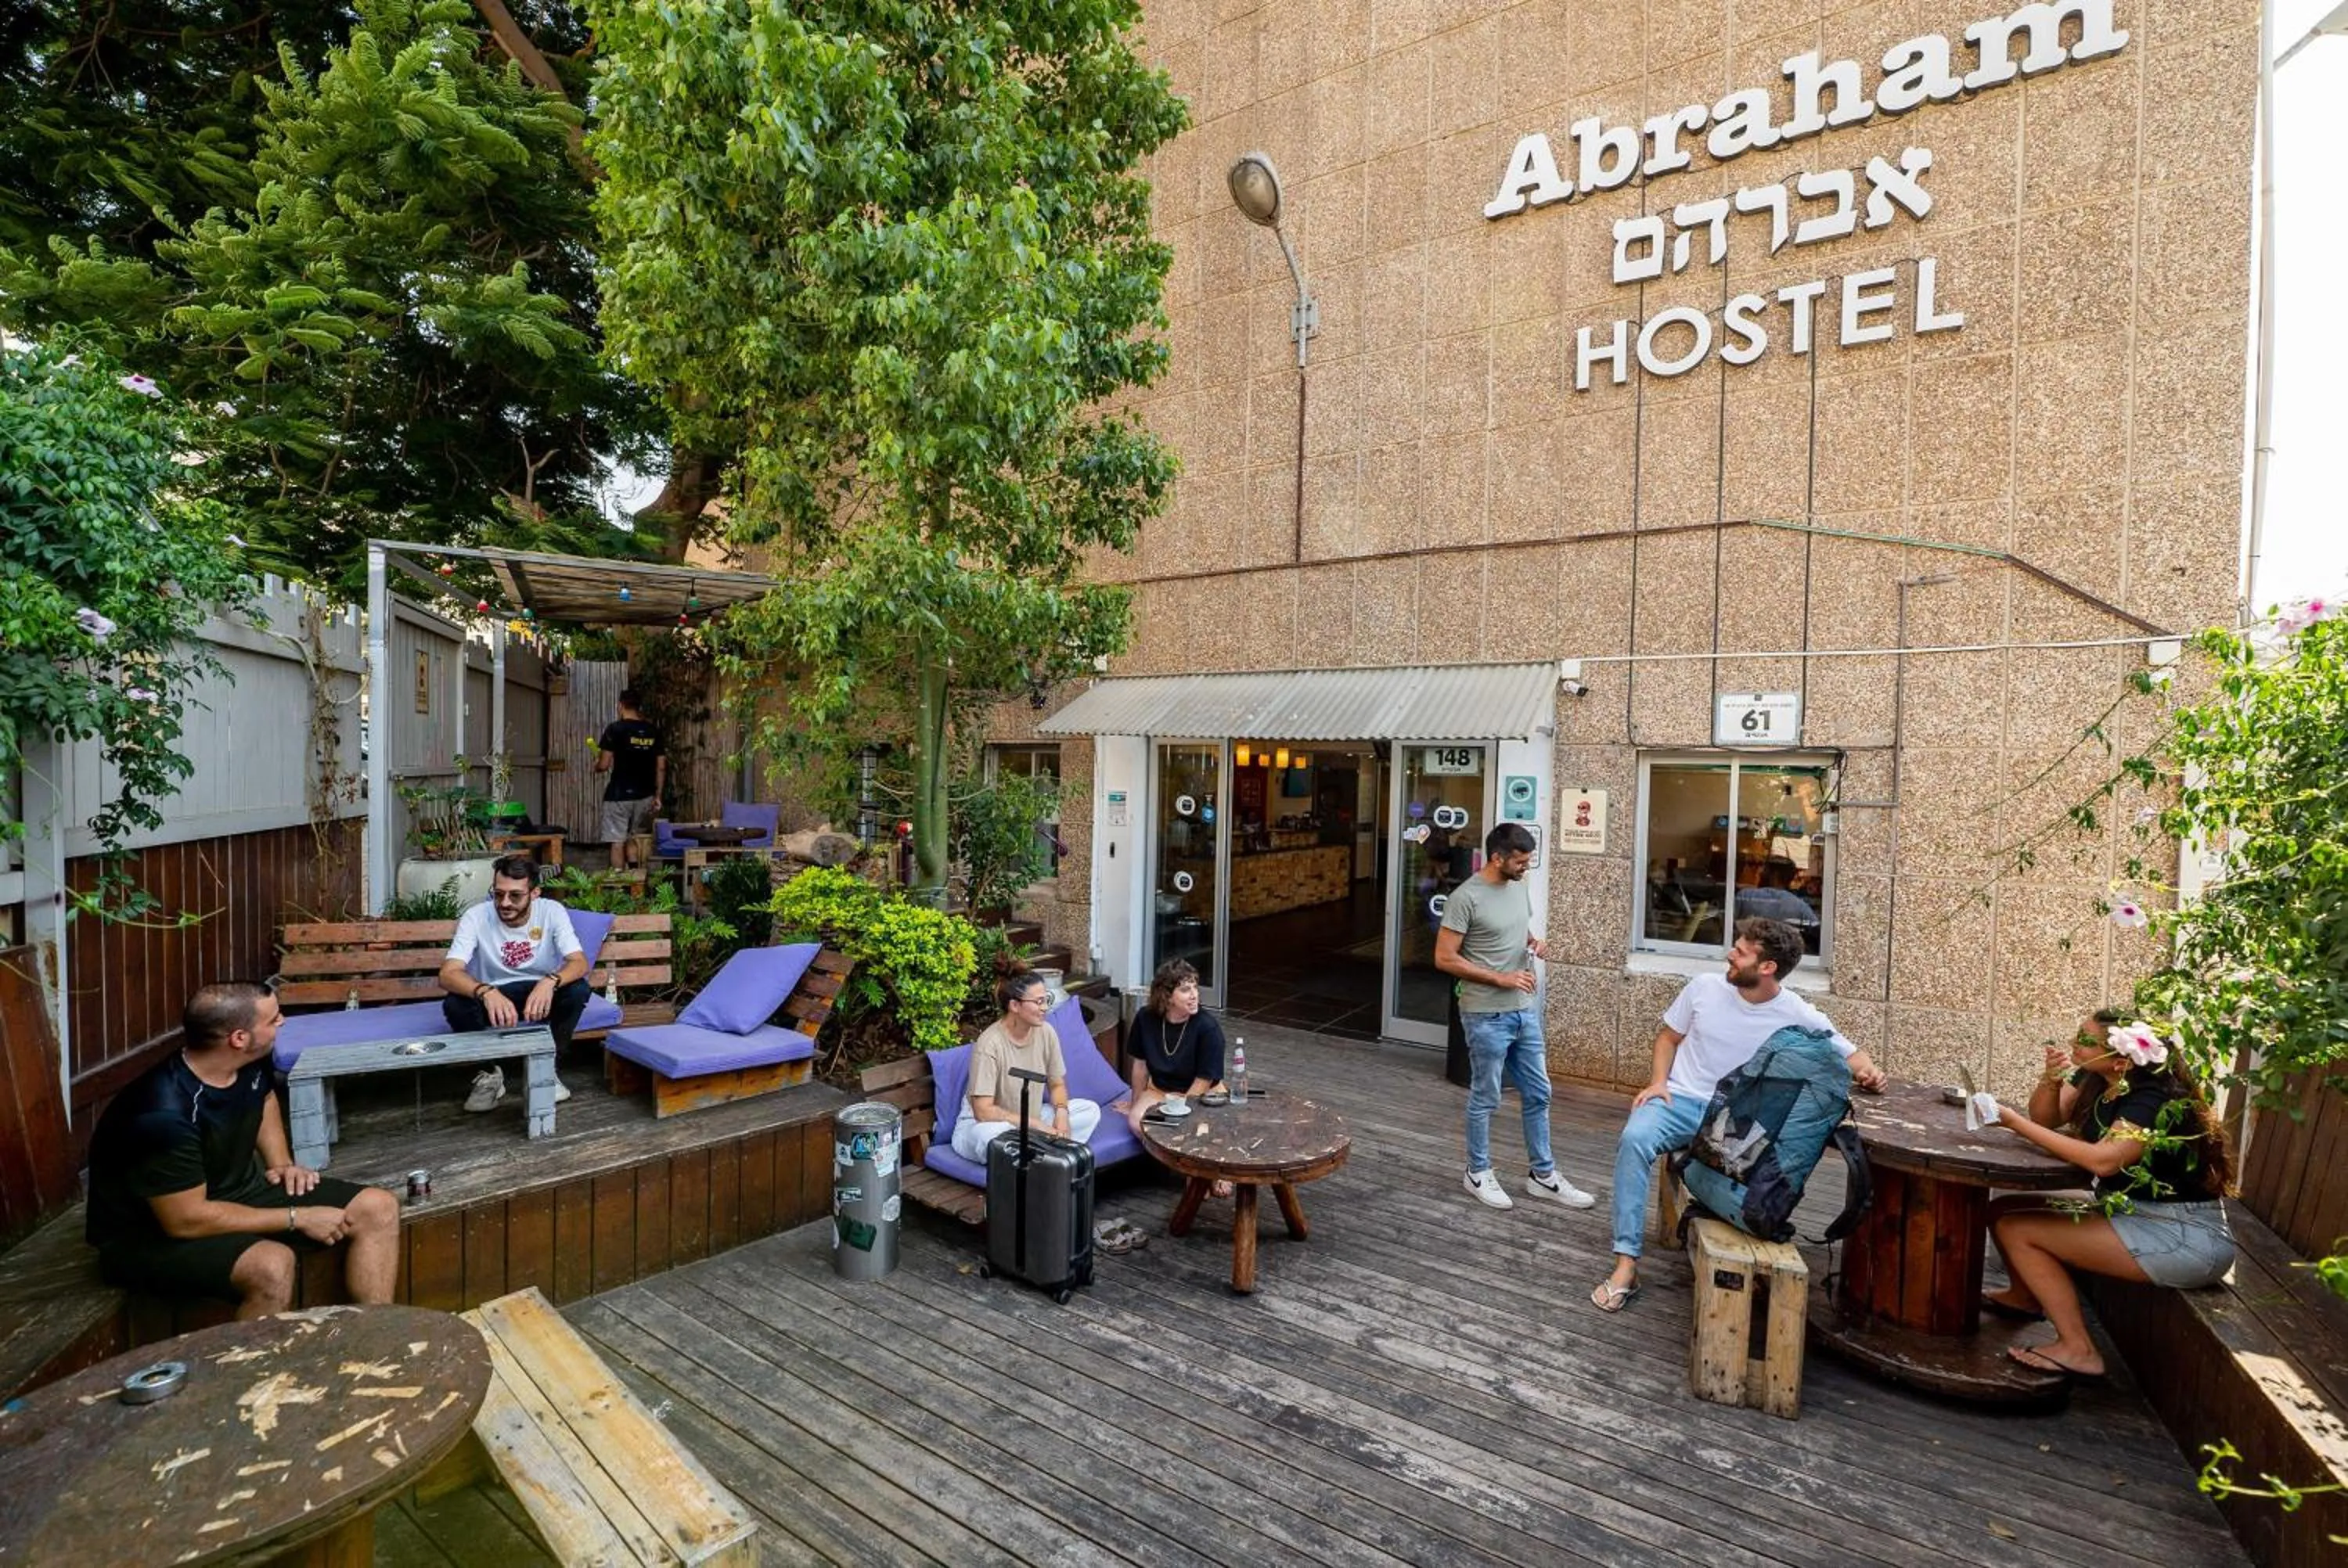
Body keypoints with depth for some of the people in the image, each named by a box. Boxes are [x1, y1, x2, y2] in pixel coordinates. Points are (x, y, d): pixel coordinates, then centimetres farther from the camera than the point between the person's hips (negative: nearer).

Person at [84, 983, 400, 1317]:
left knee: (378, 1208, -5)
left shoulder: (250, 1064, -7)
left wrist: (282, 1163, 6)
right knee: (272, 1264, -37)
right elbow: (186, 1220, -27)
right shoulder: (164, 1114, -31)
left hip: (238, 1191, 8)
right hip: (152, 1237, -8)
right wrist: (297, 1218, -20)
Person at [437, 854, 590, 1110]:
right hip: (492, 996, 0)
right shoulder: (476, 917, -18)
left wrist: (550, 981, -47)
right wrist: (486, 992, -50)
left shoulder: (552, 911, -16)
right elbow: (448, 974, -28)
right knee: (454, 1005, -31)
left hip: (540, 993, 0)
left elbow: (580, 963, -24)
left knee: (577, 990, -30)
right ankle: (490, 1073, -5)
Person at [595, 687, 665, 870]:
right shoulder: (653, 731, 4)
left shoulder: (615, 729, -10)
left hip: (619, 795, -5)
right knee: (632, 838, 20)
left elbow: (603, 765, -12)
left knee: (618, 842, 3)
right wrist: (657, 795, 14)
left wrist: (597, 764, 12)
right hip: (645, 796, 5)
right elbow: (661, 767, 6)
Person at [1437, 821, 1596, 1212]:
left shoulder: (1519, 887, 5)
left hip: (1525, 1011, 8)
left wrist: (1533, 942, -2)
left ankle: (1544, 1176, 28)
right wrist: (1500, 979, -20)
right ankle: (1479, 1173, 25)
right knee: (1485, 1099, 7)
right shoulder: (1466, 898, -19)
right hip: (1486, 1016, -8)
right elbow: (1445, 959, -19)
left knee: (1538, 1094, 15)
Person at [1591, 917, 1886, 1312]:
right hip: (1681, 1101, 1)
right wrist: (1658, 1082, -5)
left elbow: (1852, 1056, 6)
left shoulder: (1800, 1018, -5)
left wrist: (1867, 1071, -18)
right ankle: (1626, 1264, -28)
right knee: (1634, 1138, -32)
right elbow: (1668, 1037, 11)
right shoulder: (1705, 987, -1)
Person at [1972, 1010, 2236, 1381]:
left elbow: (2103, 1159, -36)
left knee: (2016, 1230, -16)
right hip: (2137, 1213, 8)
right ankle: (2026, 1295, 30)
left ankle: (2077, 1350, -7)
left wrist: (2015, 1123, -32)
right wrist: (2050, 1079, -18)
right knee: (2003, 1210, 3)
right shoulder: (2094, 1079, 1)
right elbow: (2045, 1119, 1)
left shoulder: (2154, 1100, -23)